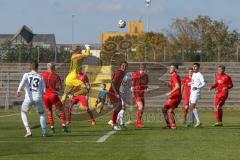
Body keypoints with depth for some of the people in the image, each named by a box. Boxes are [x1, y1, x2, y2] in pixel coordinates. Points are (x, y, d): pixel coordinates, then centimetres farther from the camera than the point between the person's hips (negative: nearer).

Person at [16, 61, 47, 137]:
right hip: (38, 98, 1)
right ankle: (43, 132, 14)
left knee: (23, 112, 23)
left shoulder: (26, 75, 11)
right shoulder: (40, 77, 14)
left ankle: (28, 131, 9)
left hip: (29, 98, -1)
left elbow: (22, 82, -11)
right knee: (42, 114, 26)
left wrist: (18, 91, -27)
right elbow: (44, 90, 9)